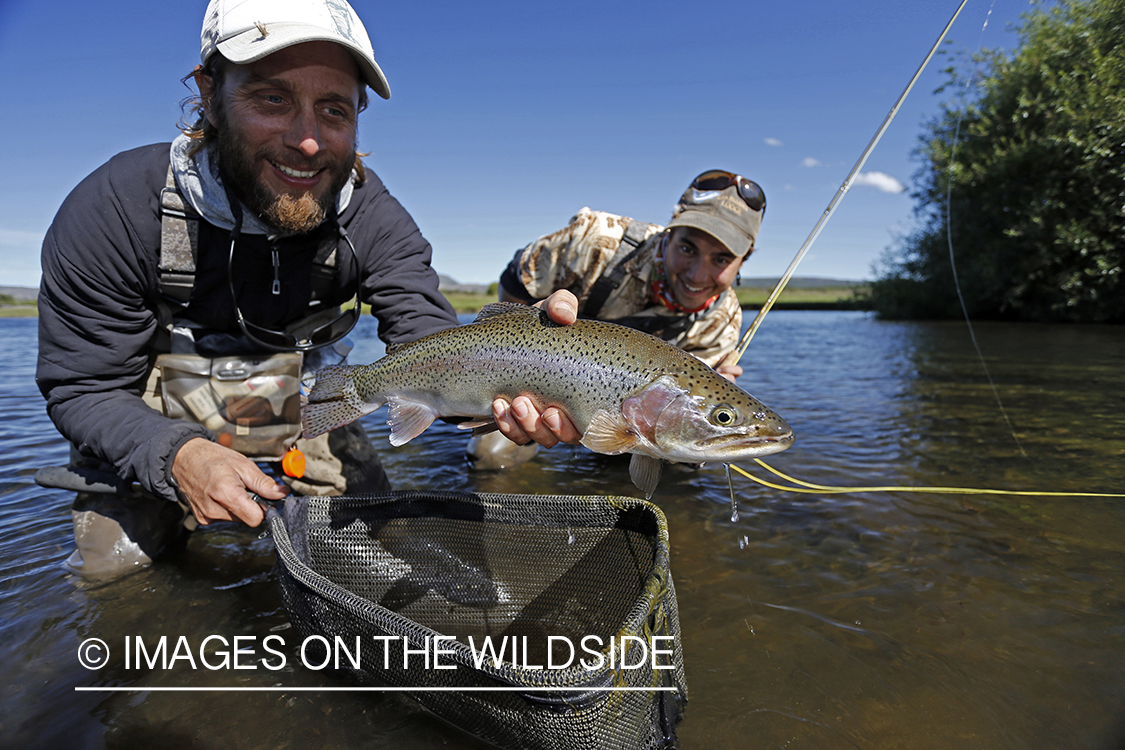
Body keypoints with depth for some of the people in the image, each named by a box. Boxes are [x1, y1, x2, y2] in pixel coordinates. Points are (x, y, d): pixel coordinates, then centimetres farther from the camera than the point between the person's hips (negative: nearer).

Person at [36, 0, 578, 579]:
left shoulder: (372, 219, -19)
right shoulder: (115, 210, -23)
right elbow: (82, 388, -17)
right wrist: (178, 456, -37)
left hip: (305, 425, 2)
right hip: (150, 439, -1)